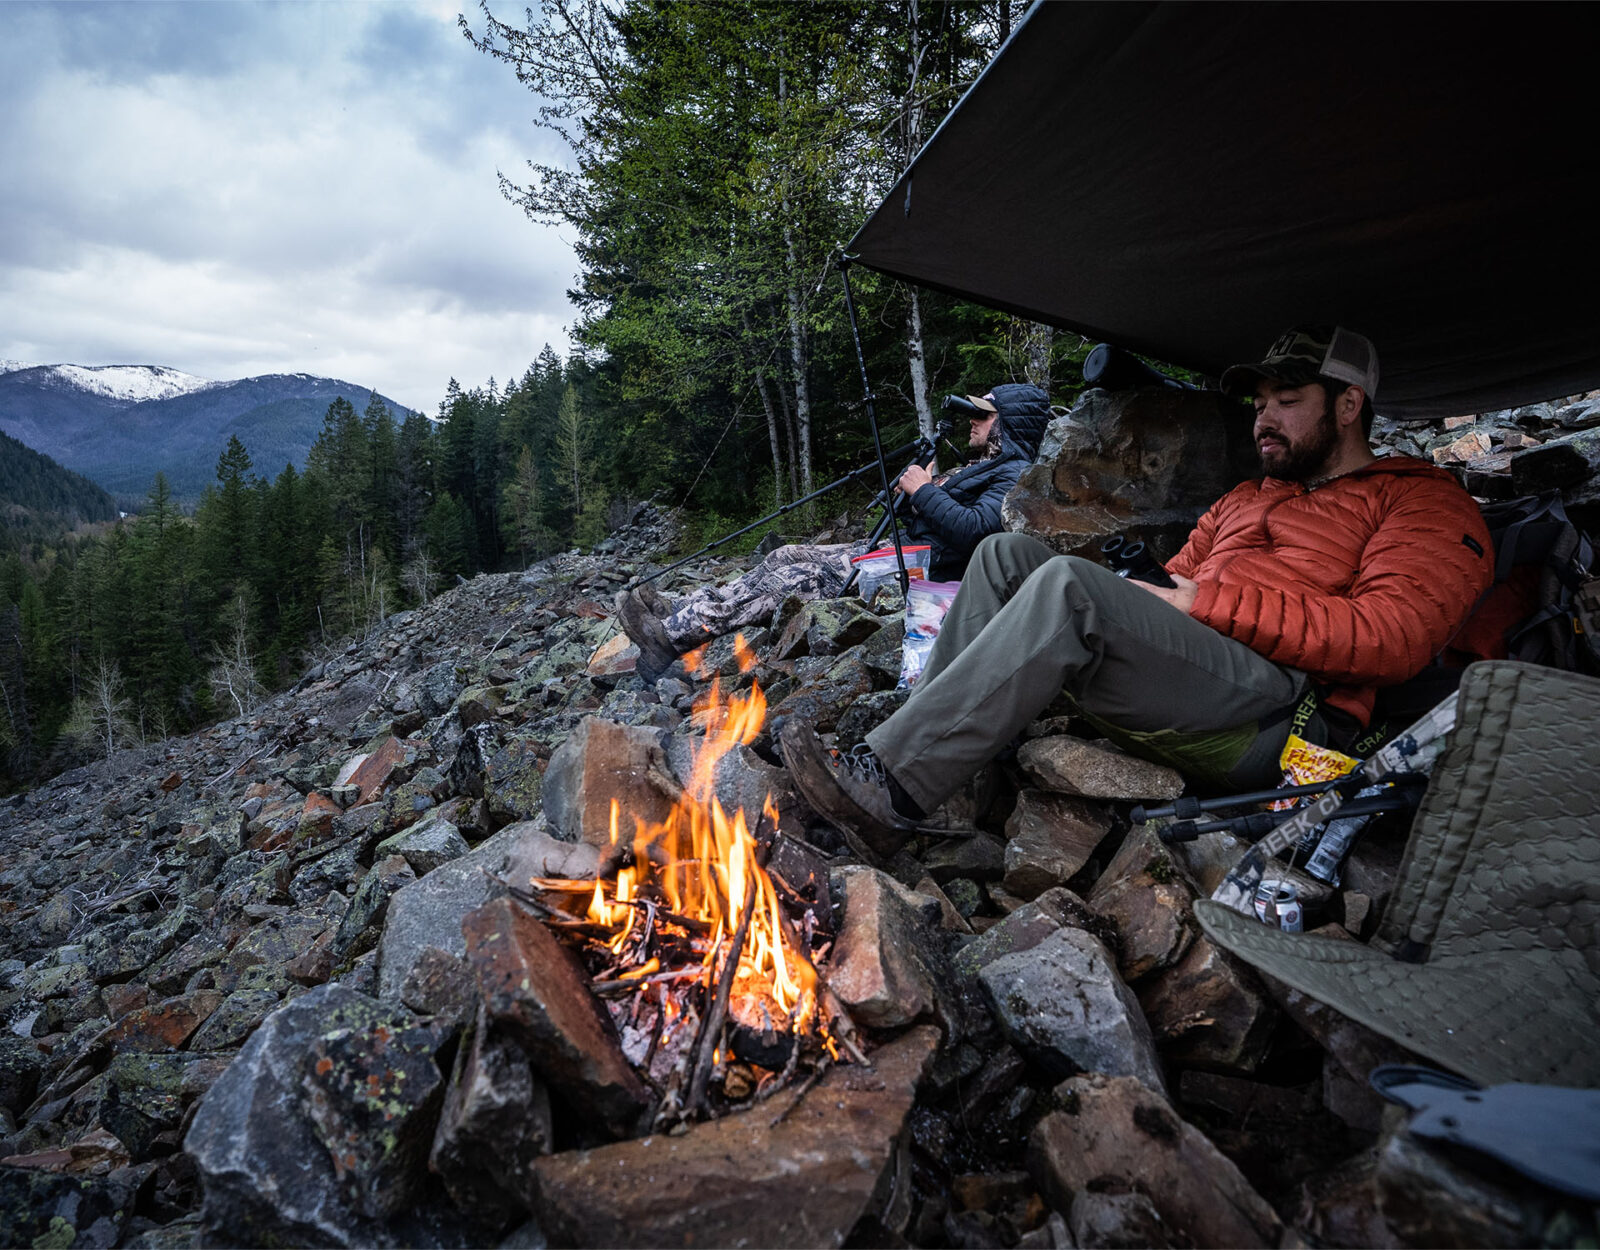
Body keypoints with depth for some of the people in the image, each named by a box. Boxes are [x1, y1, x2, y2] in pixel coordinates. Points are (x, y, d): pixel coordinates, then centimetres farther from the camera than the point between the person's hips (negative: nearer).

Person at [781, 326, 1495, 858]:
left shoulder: (1424, 502, 9)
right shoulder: (1242, 499, 31)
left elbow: (1392, 638, -9)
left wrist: (1209, 601, -13)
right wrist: (1160, 593, 2)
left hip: (1284, 716, -7)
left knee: (1068, 585, -30)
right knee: (1009, 554, -6)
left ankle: (890, 792, -30)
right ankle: (909, 748, -17)